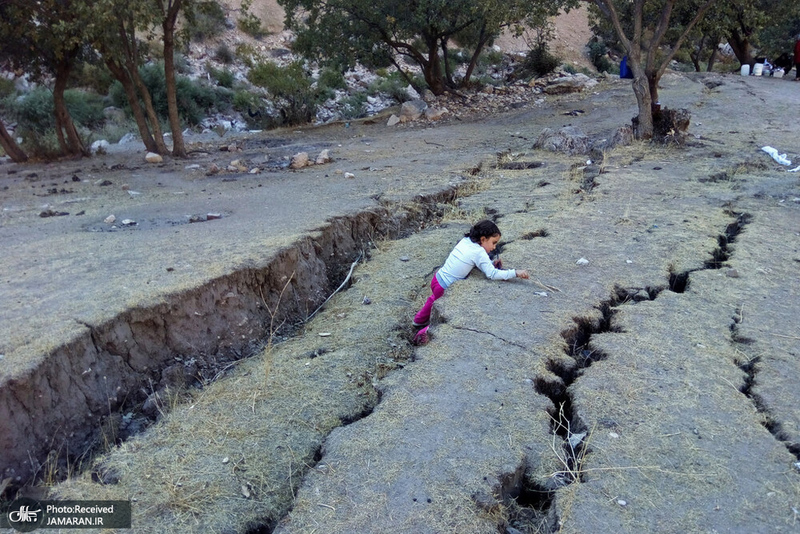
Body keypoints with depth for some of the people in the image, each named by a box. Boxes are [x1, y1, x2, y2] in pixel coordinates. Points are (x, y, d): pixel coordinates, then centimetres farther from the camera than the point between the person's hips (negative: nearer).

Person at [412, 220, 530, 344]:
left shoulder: (466, 240, 1)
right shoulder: (479, 252, -21)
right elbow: (492, 274, -24)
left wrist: (492, 263, 0)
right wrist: (515, 273, -21)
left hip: (438, 277, 8)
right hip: (445, 288, -8)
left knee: (436, 297, 38)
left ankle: (419, 320, 55)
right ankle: (428, 331, -2)